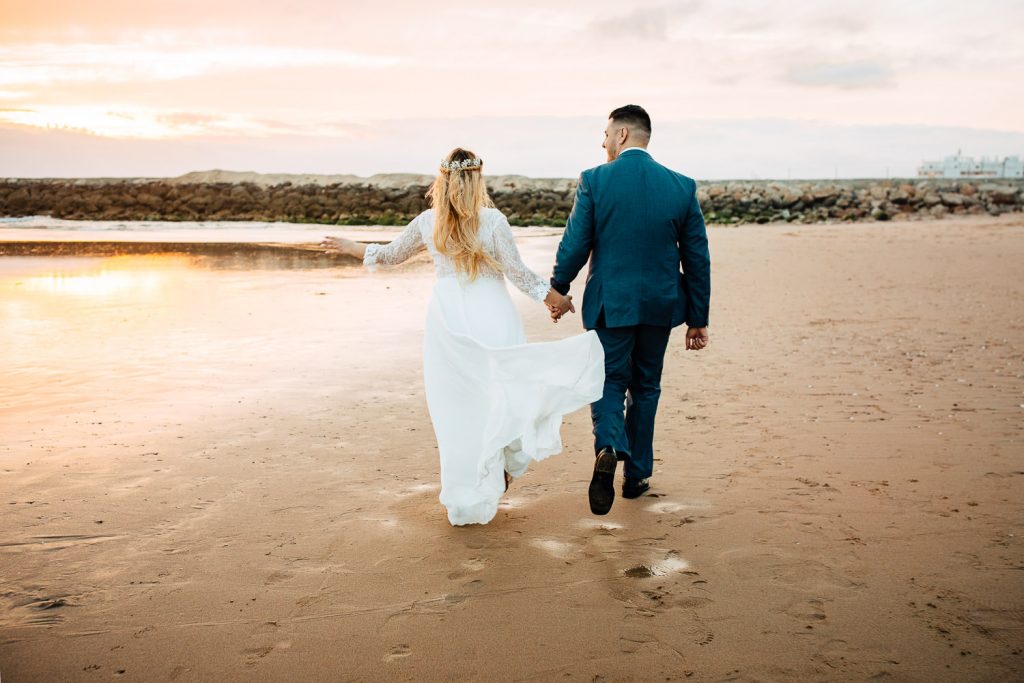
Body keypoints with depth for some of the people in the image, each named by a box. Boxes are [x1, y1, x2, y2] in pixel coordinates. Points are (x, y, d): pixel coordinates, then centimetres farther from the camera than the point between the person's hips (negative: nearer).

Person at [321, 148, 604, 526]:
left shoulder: (427, 222, 2)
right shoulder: (493, 220, -8)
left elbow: (393, 254, 15)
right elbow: (516, 271, -7)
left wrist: (352, 247, 32)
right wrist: (551, 295, 4)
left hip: (447, 318, 3)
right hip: (491, 315, -3)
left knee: (455, 407, 8)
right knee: (499, 394, 13)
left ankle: (466, 498, 13)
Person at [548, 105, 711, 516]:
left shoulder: (594, 181, -9)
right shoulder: (682, 186, 0)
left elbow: (574, 245, -6)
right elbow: (698, 258, 1)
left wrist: (558, 290, 12)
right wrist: (698, 319, 8)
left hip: (609, 303, -2)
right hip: (660, 305, 3)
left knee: (609, 383, 9)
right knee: (645, 387, 17)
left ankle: (608, 449, -19)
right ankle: (637, 474, 24)